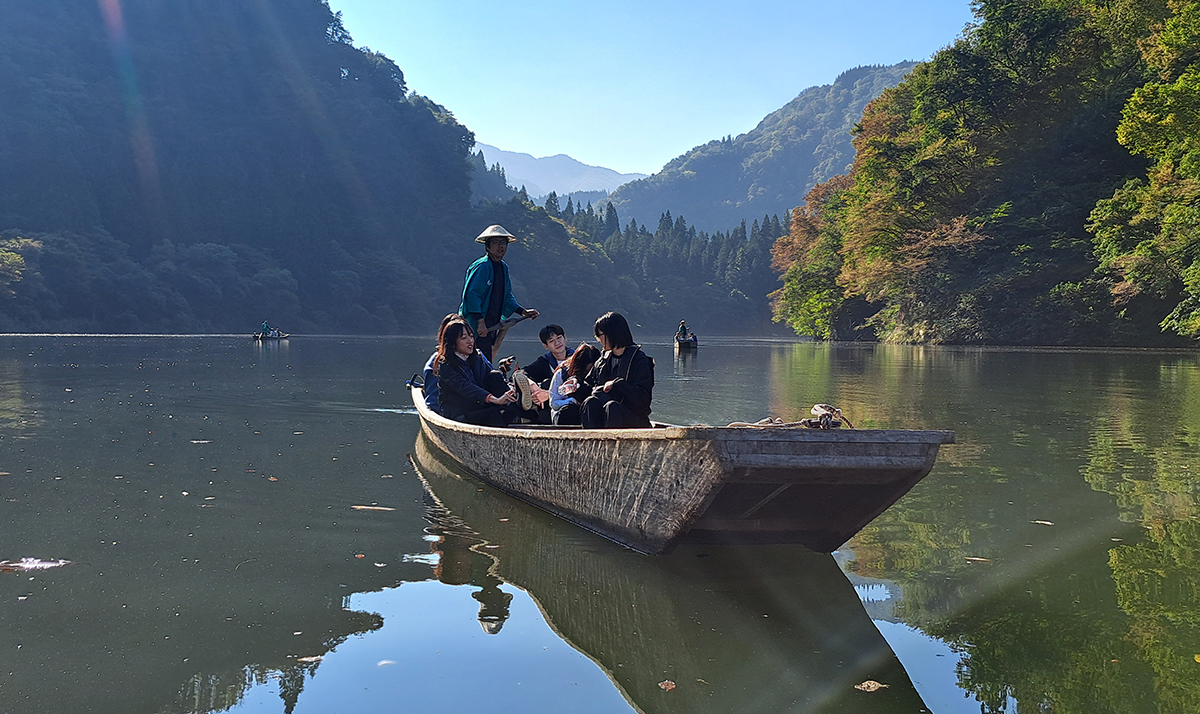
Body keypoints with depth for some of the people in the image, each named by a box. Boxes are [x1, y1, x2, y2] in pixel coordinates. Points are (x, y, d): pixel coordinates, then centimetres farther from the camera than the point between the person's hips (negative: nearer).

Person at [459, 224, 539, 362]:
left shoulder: (503, 267, 14)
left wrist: (523, 312, 6)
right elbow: (471, 294, -21)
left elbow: (507, 297, 20)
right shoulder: (482, 266, -14)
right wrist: (480, 322, -25)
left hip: (491, 325, 9)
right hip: (475, 326, -9)